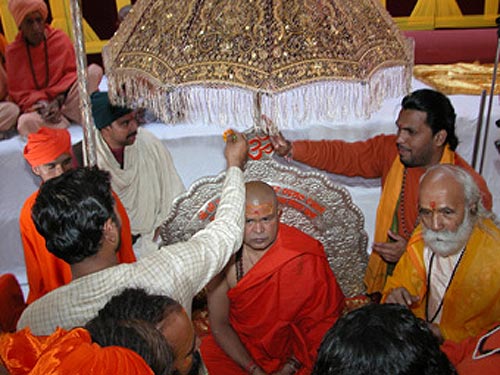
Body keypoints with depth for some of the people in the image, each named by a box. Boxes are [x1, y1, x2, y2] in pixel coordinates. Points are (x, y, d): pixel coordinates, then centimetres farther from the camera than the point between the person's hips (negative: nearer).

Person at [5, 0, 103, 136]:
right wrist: (39, 103, -18)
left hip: (66, 99, 1)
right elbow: (18, 91, 3)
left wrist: (59, 99, -15)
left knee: (94, 70, -24)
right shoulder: (13, 52, 2)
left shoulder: (60, 39, 1)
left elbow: (73, 72, 2)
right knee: (25, 123, -36)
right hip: (38, 108, 0)